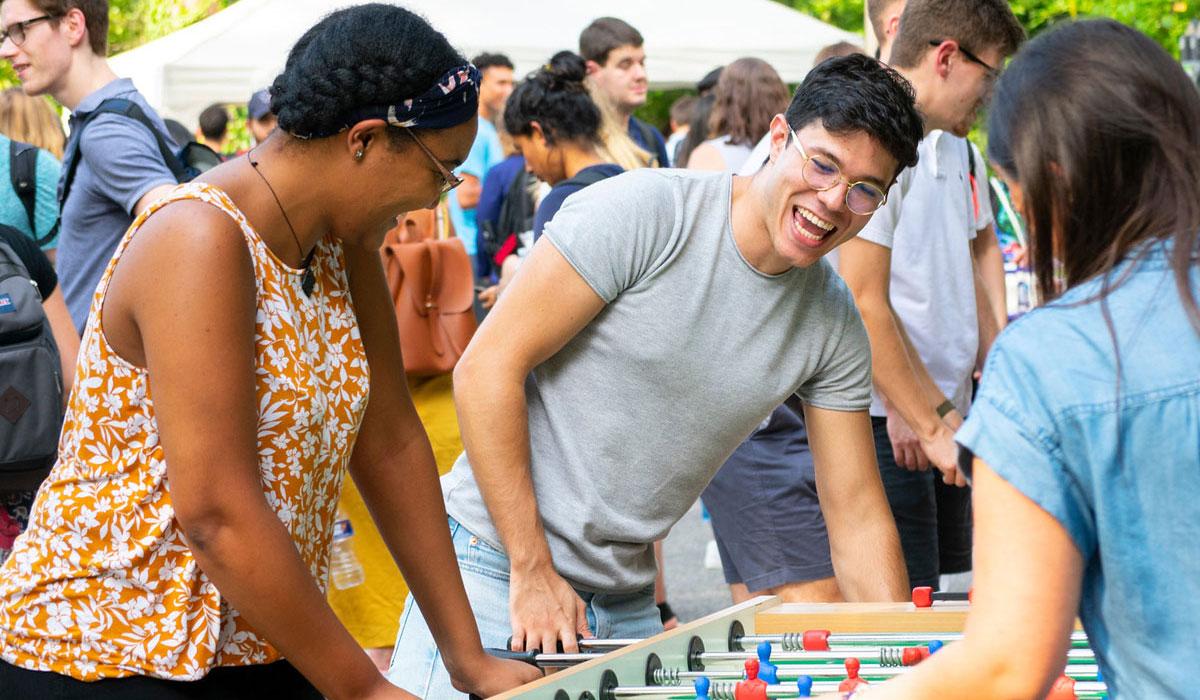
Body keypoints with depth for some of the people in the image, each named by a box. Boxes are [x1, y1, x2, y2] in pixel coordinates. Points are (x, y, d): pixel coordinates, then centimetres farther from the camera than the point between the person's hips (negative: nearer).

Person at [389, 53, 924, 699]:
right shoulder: (642, 213, -16)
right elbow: (486, 369, -17)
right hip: (496, 566, -5)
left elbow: (858, 517, 7)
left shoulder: (835, 326, 1)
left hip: (626, 603, 5)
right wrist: (534, 572, -17)